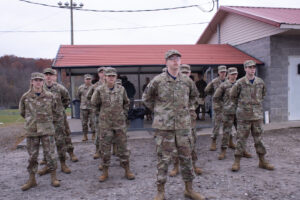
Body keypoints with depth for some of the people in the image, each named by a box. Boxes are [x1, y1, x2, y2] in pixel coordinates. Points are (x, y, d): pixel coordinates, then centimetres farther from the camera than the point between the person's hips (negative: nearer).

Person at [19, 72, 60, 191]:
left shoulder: (49, 96, -1)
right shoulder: (25, 97, -1)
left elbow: (53, 110, 15)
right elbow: (22, 112, 14)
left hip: (47, 130, -1)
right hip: (31, 131, 1)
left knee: (50, 154, 2)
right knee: (32, 156, 8)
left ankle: (53, 178, 14)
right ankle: (32, 180, 21)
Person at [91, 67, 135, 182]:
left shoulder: (121, 89, 1)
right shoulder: (99, 90, -6)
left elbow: (126, 103, 17)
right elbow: (95, 103, 10)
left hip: (120, 123, 1)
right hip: (105, 124, -1)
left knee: (123, 146, 6)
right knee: (105, 148, 6)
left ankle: (127, 170, 17)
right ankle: (105, 172, 19)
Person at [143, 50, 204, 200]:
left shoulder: (187, 81, 5)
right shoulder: (158, 80, -5)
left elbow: (194, 96, 24)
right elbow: (146, 98, 8)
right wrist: (158, 111, 4)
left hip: (183, 125, 3)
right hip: (164, 126, -3)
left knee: (186, 157, 10)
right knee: (163, 158, 3)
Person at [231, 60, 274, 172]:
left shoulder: (260, 82, 4)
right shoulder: (240, 83, -6)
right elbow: (233, 96, 5)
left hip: (257, 115, 3)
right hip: (244, 116, -3)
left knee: (258, 138, 11)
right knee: (241, 139, 2)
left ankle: (262, 161, 22)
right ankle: (237, 162, 11)